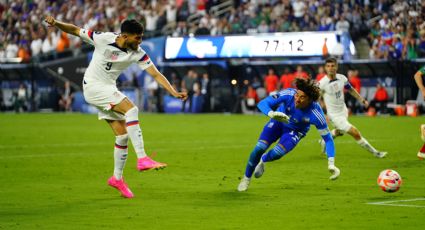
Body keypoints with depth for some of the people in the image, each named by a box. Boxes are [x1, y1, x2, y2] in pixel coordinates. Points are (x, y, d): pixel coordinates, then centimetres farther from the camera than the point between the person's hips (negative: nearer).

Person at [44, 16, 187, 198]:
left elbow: (156, 74, -8)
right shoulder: (102, 39, -18)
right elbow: (75, 30, -7)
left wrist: (174, 93, -18)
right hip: (93, 86, -6)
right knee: (131, 109, -26)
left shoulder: (137, 53, -7)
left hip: (108, 90, 6)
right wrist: (56, 24, -24)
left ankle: (117, 178, 21)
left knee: (123, 135, 3)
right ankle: (142, 159, -31)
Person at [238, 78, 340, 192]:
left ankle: (263, 160, 18)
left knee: (277, 153, -22)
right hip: (278, 122, 1)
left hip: (295, 131, -1)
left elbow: (327, 138, -27)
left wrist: (331, 164, -35)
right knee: (259, 148, -14)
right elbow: (263, 103, -36)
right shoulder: (288, 94, -35)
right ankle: (246, 178, 13)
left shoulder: (316, 114, -36)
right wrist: (271, 114, -59)